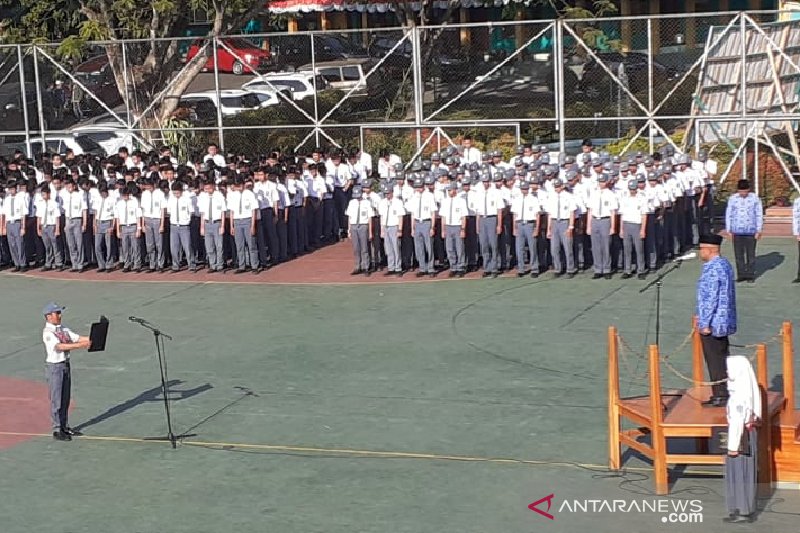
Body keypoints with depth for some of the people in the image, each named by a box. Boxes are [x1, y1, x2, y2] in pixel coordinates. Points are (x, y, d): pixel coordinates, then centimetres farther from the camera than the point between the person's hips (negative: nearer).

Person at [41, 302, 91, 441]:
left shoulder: (64, 329, 8)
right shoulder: (47, 333, -17)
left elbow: (77, 338, 2)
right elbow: (59, 346, -29)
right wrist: (79, 346, -37)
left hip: (65, 365, 8)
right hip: (54, 366, -8)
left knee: (65, 398, 14)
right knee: (56, 399, -2)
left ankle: (64, 426, 25)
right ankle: (57, 430, 4)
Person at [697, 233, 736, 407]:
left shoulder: (711, 269, -21)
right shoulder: (725, 264, 10)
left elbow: (711, 298, -23)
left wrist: (705, 323, -18)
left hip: (712, 322, -10)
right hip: (724, 321, 10)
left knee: (715, 361, -1)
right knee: (721, 358, 15)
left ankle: (720, 394, 5)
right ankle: (723, 393, 22)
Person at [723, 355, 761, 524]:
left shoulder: (738, 393, -24)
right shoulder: (749, 387, 4)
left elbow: (737, 421, -22)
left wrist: (732, 446, -17)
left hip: (740, 435, -9)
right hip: (749, 433, 9)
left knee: (739, 473, 2)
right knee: (746, 471, 17)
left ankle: (744, 513, 9)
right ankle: (748, 509, 25)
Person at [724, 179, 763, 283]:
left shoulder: (755, 199, 0)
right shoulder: (732, 199, 4)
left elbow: (759, 215, 3)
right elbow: (728, 215, 9)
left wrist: (758, 230, 0)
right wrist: (728, 230, 5)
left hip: (751, 231, -1)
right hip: (737, 232, 1)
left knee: (751, 254, 4)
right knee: (739, 254, 3)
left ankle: (750, 275, 11)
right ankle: (741, 274, 11)